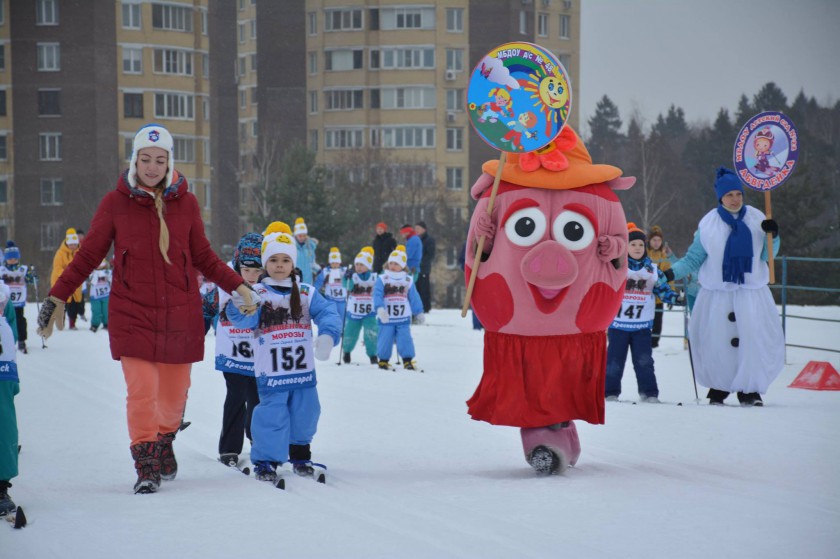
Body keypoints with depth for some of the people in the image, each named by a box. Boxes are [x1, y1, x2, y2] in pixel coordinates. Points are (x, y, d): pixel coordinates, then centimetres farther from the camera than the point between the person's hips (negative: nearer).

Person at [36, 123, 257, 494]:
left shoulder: (186, 203, 3)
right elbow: (88, 256, 5)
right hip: (132, 314, -2)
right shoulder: (115, 203, -1)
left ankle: (165, 442, 35)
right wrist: (57, 297, -1)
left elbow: (204, 258, 12)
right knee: (142, 391, -11)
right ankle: (146, 465, 3)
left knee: (174, 392, 6)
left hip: (180, 313, 2)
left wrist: (238, 286, 3)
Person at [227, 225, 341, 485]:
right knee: (272, 417, -6)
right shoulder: (256, 294, -4)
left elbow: (327, 313, -6)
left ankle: (300, 455, 33)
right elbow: (247, 320, -17)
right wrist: (241, 307, -39)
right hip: (271, 373, -4)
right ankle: (265, 461, 4)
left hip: (304, 370, 4)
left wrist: (327, 336, -25)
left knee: (304, 414, 14)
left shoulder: (306, 293, 4)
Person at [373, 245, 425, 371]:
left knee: (405, 340, -3)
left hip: (403, 318, 1)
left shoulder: (408, 280, 7)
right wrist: (380, 308, -26)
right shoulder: (382, 279, -1)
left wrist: (419, 313, 13)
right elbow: (377, 295, -11)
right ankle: (383, 360, 16)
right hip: (386, 318, -1)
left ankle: (407, 360, 2)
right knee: (385, 340, 2)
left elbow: (414, 298, 12)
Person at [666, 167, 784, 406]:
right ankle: (718, 389, 14)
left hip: (752, 292, 1)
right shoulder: (709, 224, 1)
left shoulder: (756, 219, 5)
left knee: (755, 339, -7)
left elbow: (766, 256, 9)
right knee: (717, 342, -2)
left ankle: (750, 390, 6)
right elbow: (694, 258, 5)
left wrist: (772, 236, -9)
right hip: (717, 293, -1)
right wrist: (673, 271, -8)